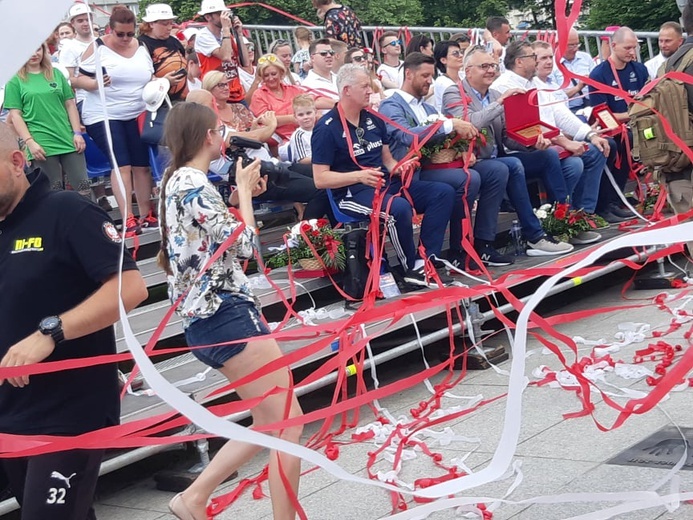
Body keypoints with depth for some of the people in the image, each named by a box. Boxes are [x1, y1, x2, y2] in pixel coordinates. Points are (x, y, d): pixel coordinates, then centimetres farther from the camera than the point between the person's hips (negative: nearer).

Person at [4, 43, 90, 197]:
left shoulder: (56, 74, 13)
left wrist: (77, 133, 3)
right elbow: (15, 115, -1)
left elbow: (70, 104, 13)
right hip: (42, 146, -3)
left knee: (83, 189, 0)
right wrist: (30, 142, -10)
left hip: (68, 140, 3)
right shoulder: (15, 81, 3)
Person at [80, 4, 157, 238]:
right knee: (122, 165, -12)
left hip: (137, 115, 5)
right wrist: (95, 84, -25)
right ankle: (128, 220, -12)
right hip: (104, 116, -5)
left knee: (142, 165, 5)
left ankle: (146, 216, 16)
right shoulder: (97, 48, -6)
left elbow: (151, 78, 18)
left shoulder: (141, 48, 7)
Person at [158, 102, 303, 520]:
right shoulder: (194, 185, -13)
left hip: (208, 317, 10)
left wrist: (245, 193, 15)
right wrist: (244, 189, 0)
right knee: (289, 420, -7)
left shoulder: (177, 181, 17)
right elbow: (243, 244, -13)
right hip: (226, 313, -10)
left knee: (270, 423, 16)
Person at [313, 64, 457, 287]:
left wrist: (398, 168, -4)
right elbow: (320, 178, -13)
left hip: (386, 184, 8)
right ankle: (412, 269, -14)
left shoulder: (374, 119, 12)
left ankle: (428, 260, -15)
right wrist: (359, 176, -25)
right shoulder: (327, 128, -10)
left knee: (444, 192, -6)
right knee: (399, 207, -36)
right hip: (352, 193, -8)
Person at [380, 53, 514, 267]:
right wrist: (451, 124, -26)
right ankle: (458, 250, -19)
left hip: (436, 164, 9)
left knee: (497, 172, -6)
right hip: (414, 172, -8)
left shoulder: (428, 108, 24)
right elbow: (408, 136, -23)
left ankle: (482, 243, -7)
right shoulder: (391, 106, -4)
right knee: (469, 179, -30)